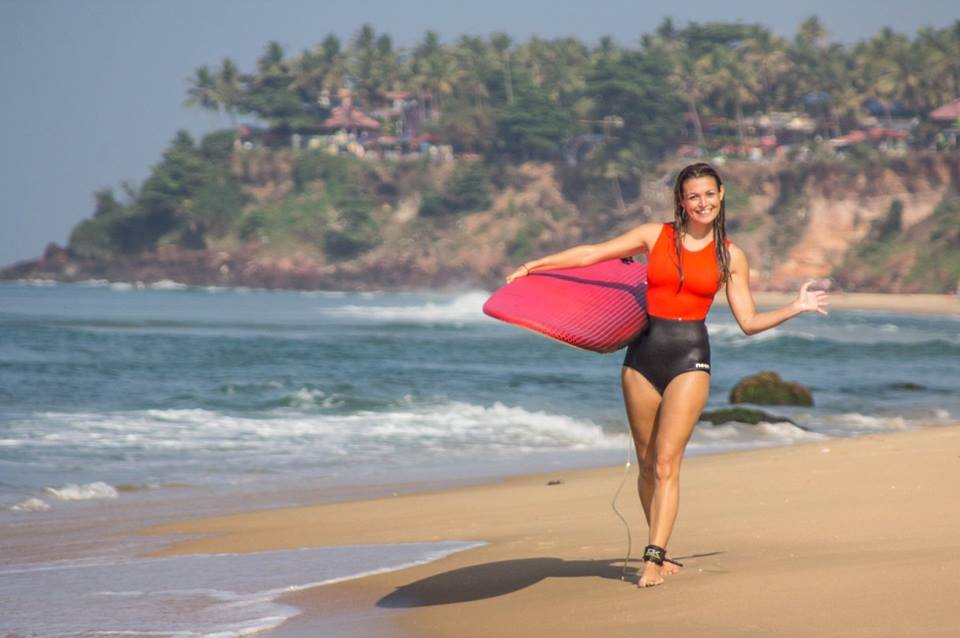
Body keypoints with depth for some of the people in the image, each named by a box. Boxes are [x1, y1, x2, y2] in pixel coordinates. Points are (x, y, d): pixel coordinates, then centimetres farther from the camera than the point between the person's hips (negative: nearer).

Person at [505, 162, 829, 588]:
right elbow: (592, 254, 7)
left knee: (666, 463, -12)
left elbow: (749, 322, 8)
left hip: (690, 357, -2)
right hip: (644, 352, 2)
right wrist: (535, 265, 5)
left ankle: (653, 560, -15)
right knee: (647, 463, 8)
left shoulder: (730, 257, 6)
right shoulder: (655, 236, 6)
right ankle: (661, 550, 21)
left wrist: (796, 308, -3)